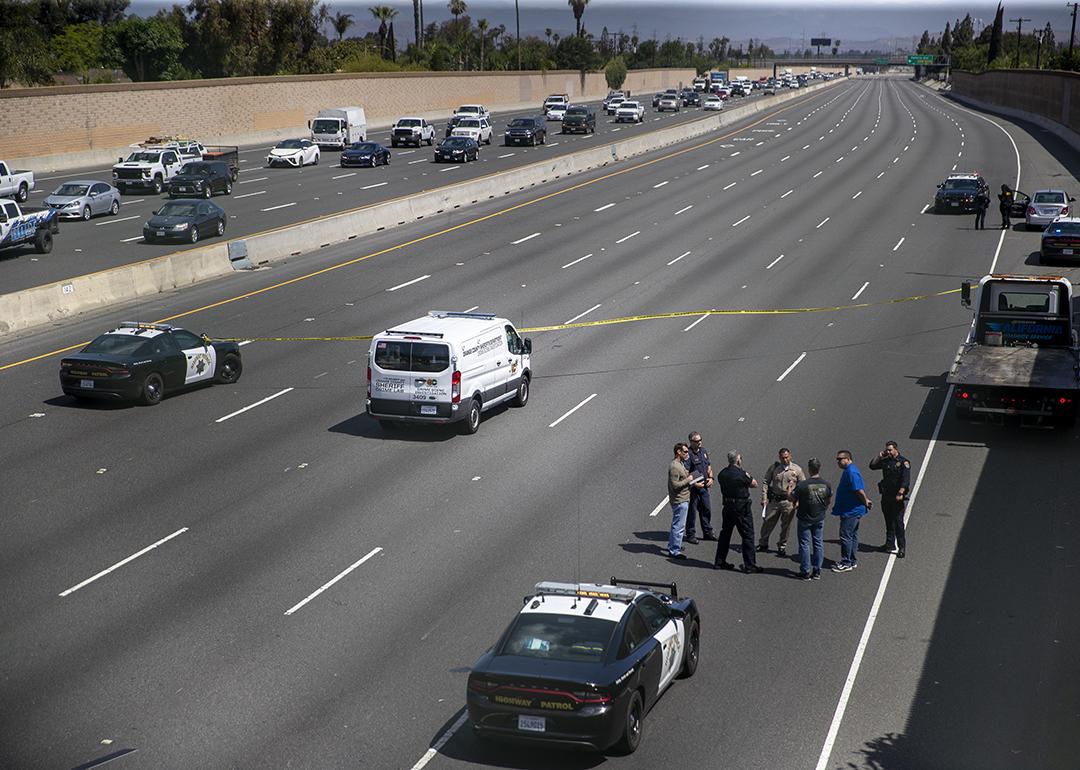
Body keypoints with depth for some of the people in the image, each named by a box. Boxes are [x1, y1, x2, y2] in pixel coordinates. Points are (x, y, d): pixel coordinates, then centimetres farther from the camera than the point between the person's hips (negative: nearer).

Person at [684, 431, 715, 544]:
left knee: (707, 509, 15)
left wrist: (710, 477, 4)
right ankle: (690, 535, 11)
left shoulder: (703, 450, 9)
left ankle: (707, 532, 29)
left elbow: (709, 465, 19)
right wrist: (694, 483, -26)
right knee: (692, 511, 1)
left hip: (704, 486, 8)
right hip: (693, 488, -8)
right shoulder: (688, 454, -17)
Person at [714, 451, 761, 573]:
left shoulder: (722, 474, 0)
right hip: (742, 508, -6)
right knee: (748, 536, 3)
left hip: (727, 507, 7)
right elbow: (754, 484, -6)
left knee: (725, 534, 17)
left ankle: (719, 562, 23)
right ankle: (749, 565, 5)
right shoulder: (741, 474, -20)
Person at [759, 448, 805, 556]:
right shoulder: (774, 467, 2)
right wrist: (764, 498, -2)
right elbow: (766, 482, 5)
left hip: (789, 502, -1)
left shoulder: (797, 470, 0)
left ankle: (782, 547, 21)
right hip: (774, 500, 1)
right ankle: (763, 544, 23)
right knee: (768, 522, 6)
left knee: (786, 526, 6)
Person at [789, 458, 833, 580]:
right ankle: (817, 572, 17)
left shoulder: (802, 485, -21)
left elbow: (791, 498, -12)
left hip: (805, 519, -4)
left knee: (805, 544, 5)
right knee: (818, 543, 13)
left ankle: (806, 572, 8)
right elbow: (829, 501, 8)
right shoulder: (826, 485, -7)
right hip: (819, 519, 4)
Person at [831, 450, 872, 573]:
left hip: (851, 511, -11)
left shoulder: (851, 472, -21)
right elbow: (859, 490, 20)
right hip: (852, 510, 11)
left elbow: (859, 490, -25)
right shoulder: (849, 470, 14)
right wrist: (865, 501, 15)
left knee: (845, 536, -5)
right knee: (852, 535, 16)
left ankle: (846, 563, 0)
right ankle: (852, 561, 24)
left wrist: (865, 502, -12)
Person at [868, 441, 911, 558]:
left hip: (897, 498, -7)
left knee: (898, 522, -8)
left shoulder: (903, 462, -6)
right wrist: (879, 457, 6)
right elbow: (872, 466, 19)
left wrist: (901, 493, -24)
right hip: (886, 497, 7)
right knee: (889, 522, 12)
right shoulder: (885, 461, 13)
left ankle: (902, 548, -7)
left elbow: (906, 479, -15)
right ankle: (890, 545, 19)